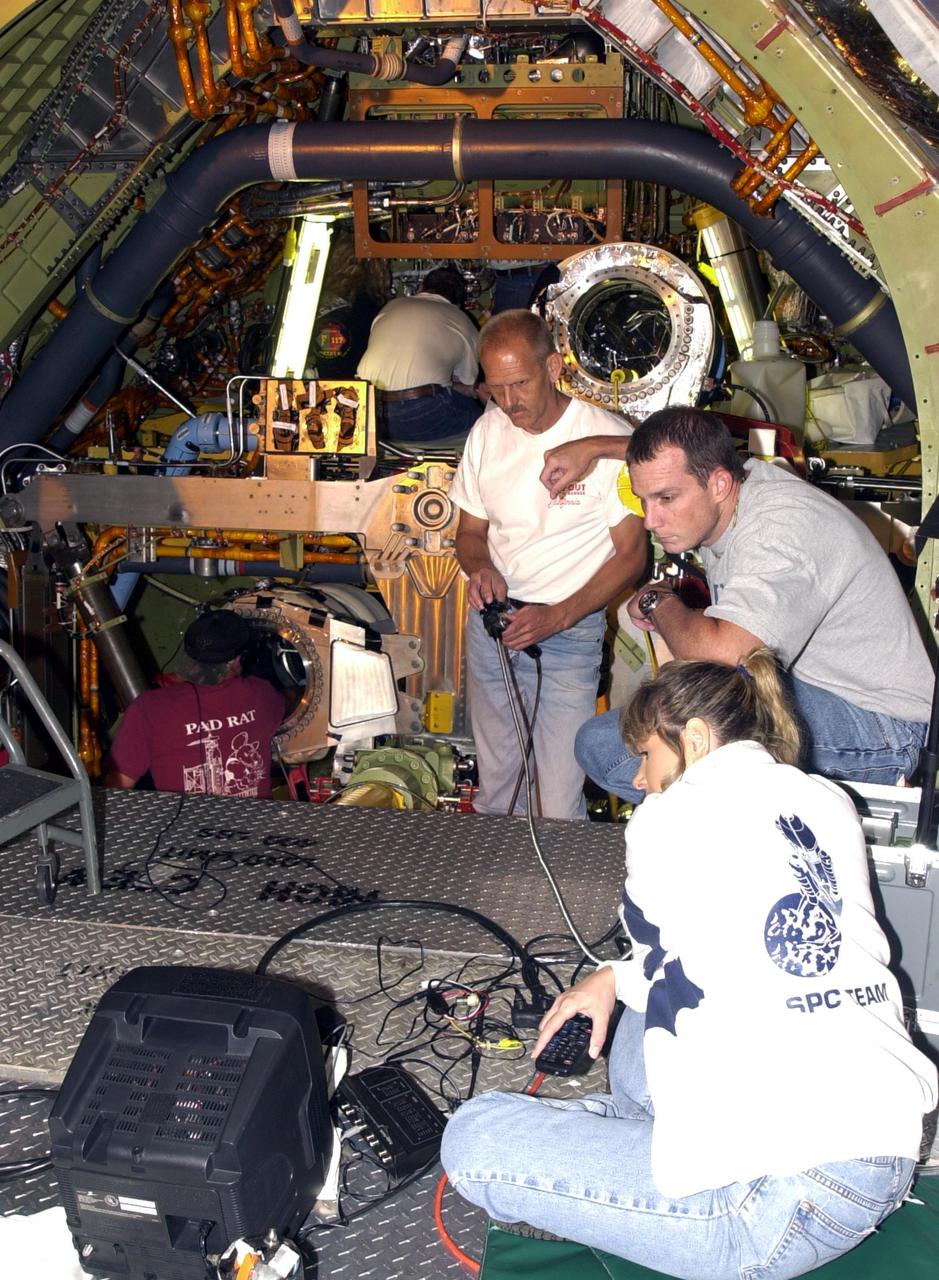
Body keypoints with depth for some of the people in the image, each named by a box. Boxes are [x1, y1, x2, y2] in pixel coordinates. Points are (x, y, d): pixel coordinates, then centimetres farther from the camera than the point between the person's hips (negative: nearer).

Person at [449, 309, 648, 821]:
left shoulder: (610, 440, -13)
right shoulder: (488, 432, 3)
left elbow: (630, 555, -8)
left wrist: (555, 617, -19)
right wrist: (480, 568, -10)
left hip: (569, 631, -5)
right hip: (491, 622, 5)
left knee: (558, 808, -8)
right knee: (494, 787, 13)